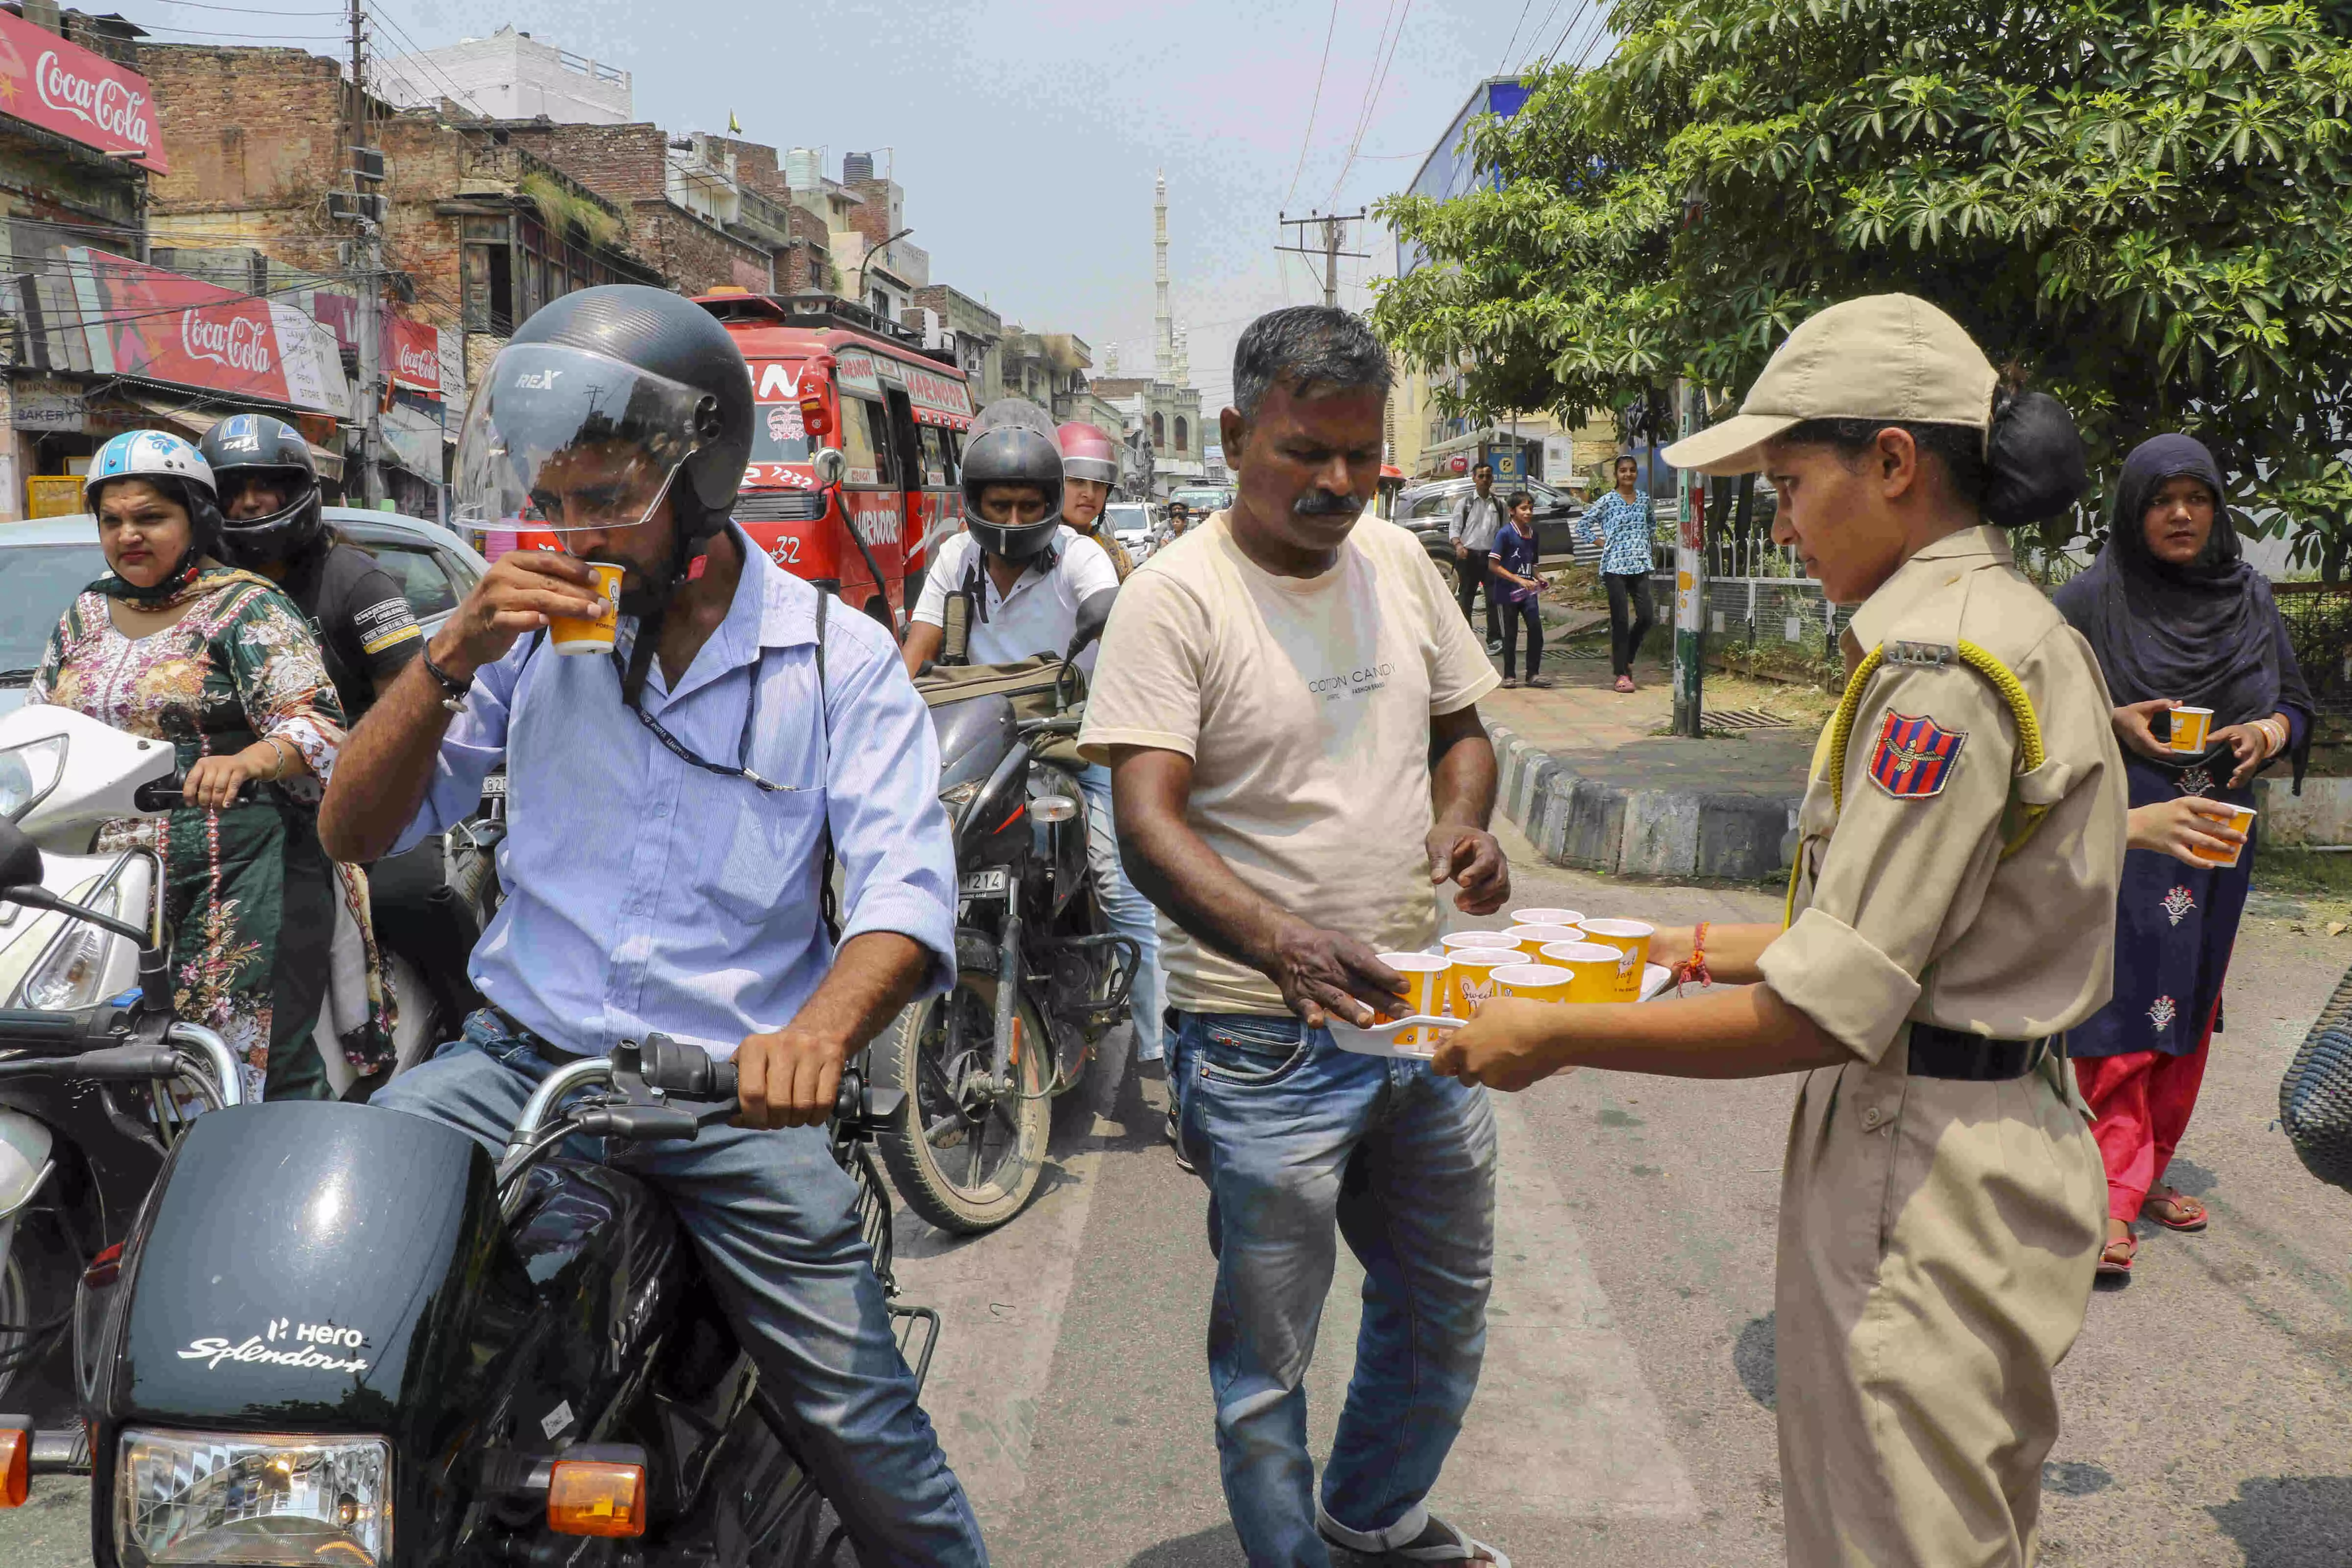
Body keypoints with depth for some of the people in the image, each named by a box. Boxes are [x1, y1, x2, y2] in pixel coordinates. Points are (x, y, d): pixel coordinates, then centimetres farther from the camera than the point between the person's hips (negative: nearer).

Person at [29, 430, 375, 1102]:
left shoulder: (249, 609, 0)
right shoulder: (84, 616, 21)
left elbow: (319, 728, -10)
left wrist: (243, 762, -30)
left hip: (238, 880, -6)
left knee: (262, 1063, -10)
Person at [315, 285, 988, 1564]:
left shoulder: (837, 658, -3)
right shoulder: (527, 629, 6)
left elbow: (906, 889, -14)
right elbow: (355, 832, 5)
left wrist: (820, 1029, -35)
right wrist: (452, 657, -11)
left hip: (739, 1090, -2)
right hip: (522, 1060, 3)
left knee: (869, 1440, -4)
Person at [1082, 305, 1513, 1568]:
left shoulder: (1396, 562, 5)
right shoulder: (1175, 598, -14)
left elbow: (1462, 728, 16)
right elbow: (1147, 828, -23)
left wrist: (1462, 821, -6)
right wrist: (1282, 942, -39)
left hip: (1420, 1006, 7)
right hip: (1265, 1039, -7)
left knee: (1445, 1302, 24)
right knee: (1265, 1358, 9)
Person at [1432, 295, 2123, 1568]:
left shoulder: (1945, 666, -22)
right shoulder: (2005, 624, 10)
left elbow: (1830, 1009, -23)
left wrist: (1555, 1038, -16)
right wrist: (1694, 949, 15)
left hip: (1926, 1176, -10)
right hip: (1982, 1133, 10)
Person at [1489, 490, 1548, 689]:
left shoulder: (1533, 534, 9)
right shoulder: (1506, 534, -11)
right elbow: (1493, 565, -16)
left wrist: (1537, 578, 4)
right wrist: (1519, 580, -20)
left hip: (1528, 590, 5)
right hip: (1509, 590, -5)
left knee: (1536, 628, -6)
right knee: (1510, 633, 3)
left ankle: (1533, 674, 2)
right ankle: (1509, 675, 14)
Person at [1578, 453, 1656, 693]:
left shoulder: (1644, 499, 11)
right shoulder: (1607, 501, -2)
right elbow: (1583, 525, 1)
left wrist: (1644, 543, 14)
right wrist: (1602, 544, -1)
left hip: (1640, 566, 4)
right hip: (1615, 567, -4)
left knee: (1646, 617, -2)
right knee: (1621, 620, -3)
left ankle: (1625, 657, 22)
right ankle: (1622, 674, 3)